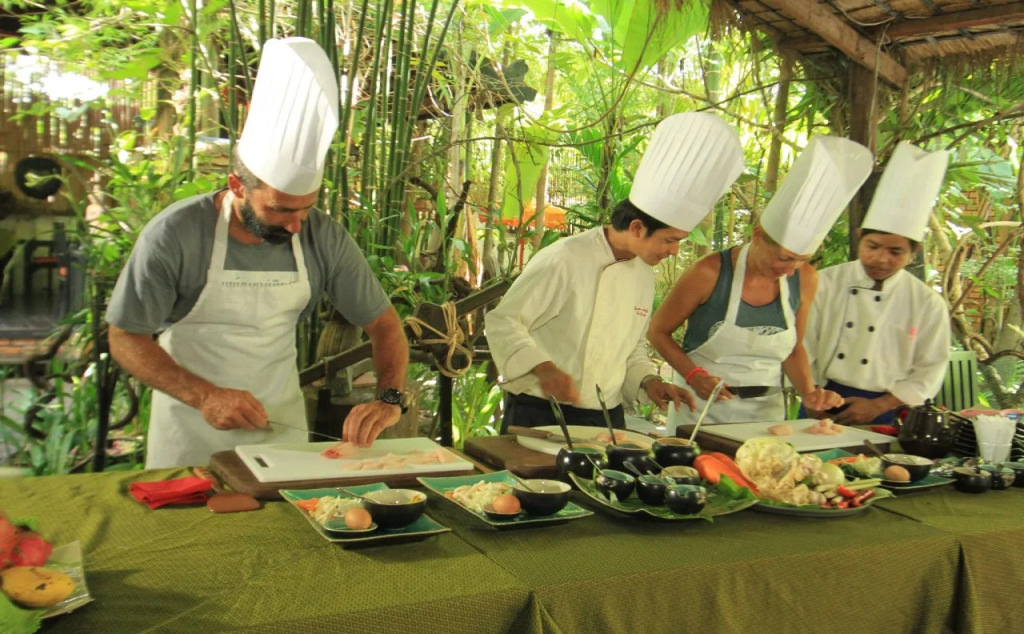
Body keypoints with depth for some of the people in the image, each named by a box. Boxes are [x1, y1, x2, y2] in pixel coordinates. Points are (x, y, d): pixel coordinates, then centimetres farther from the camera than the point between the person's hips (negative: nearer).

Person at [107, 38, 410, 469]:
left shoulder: (324, 238, -11)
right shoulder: (175, 236, -19)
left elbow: (383, 323, -2)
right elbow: (125, 338, -12)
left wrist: (389, 400, -19)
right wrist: (204, 396, -25)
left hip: (281, 423, 2)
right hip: (192, 430, -2)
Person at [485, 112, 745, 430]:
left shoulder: (644, 274, 6)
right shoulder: (564, 261, -17)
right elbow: (502, 321, -15)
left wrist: (647, 381, 0)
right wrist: (543, 367, -30)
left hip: (607, 419, 7)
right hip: (541, 415, -6)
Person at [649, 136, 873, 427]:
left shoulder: (805, 280, -4)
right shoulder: (710, 273, -17)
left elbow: (793, 347, 11)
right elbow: (659, 331, -5)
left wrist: (809, 392, -4)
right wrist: (694, 376, -18)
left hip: (767, 410, 4)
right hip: (704, 408, -3)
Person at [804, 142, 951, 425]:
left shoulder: (928, 304, 3)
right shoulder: (825, 284, 2)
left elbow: (929, 372, 5)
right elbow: (802, 348, 2)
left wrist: (878, 406, -5)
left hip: (883, 416, 0)